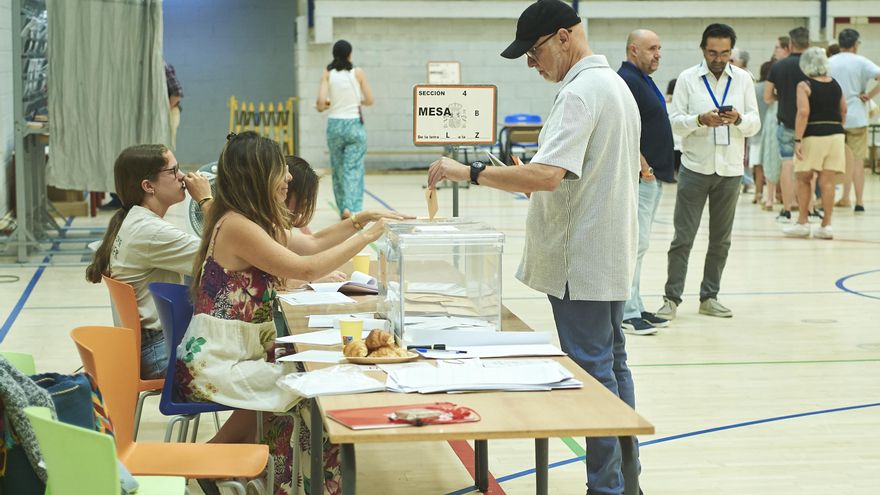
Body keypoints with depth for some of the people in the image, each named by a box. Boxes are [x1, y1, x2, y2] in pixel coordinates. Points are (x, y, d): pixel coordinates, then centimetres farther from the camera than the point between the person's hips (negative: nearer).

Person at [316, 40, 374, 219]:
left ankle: (343, 209, 17)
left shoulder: (328, 74, -2)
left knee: (338, 169, 14)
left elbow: (321, 101, -10)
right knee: (353, 168, -1)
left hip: (335, 125, 1)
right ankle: (351, 207, -17)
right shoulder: (358, 73, -3)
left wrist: (323, 107, 12)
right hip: (354, 124, -1)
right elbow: (369, 101, -1)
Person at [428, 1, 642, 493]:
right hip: (611, 258, 11)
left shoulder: (580, 92, -19)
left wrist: (468, 172, -25)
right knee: (613, 364, 16)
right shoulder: (616, 84, 13)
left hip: (581, 262, -11)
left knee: (593, 372, -4)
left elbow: (545, 176, -30)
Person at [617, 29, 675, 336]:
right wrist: (642, 166, -23)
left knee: (638, 244, 13)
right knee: (635, 243, -10)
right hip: (640, 175, -11)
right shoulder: (626, 80, -13)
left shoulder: (642, 80, 19)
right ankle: (627, 313, -7)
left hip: (653, 175, 11)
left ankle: (635, 308, 18)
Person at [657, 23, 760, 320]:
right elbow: (674, 122, -5)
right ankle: (672, 298, 3)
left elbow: (755, 124, 4)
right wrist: (700, 120, -23)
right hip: (695, 168, -3)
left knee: (721, 239, 9)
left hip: (730, 170, 3)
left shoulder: (743, 79, 5)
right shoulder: (688, 79, -1)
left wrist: (739, 119, -18)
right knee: (683, 237, -3)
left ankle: (709, 297, 19)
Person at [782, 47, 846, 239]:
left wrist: (798, 140, -16)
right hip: (835, 134, 4)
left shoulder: (804, 86, -7)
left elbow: (803, 112, -16)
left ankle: (802, 223, 9)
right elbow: (843, 111, 15)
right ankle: (826, 225, 3)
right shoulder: (835, 85, 9)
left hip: (813, 135, -4)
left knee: (804, 179, 9)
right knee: (827, 181, 4)